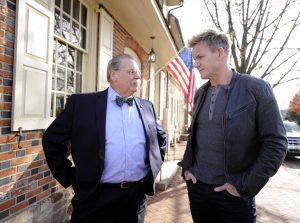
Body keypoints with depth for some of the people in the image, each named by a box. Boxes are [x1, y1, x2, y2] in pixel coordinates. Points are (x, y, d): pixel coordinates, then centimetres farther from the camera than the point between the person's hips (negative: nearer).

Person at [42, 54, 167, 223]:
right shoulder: (82, 103, -6)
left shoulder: (146, 107, 6)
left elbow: (161, 139, 20)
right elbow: (52, 139, 0)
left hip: (137, 196, 4)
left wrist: (154, 169, 11)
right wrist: (69, 177, -1)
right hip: (95, 198, -3)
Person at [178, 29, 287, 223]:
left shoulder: (257, 89, -10)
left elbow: (276, 144, -12)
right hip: (196, 186, 5)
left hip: (234, 193, -4)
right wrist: (186, 166, 5)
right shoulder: (200, 93, 7)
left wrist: (245, 186, -14)